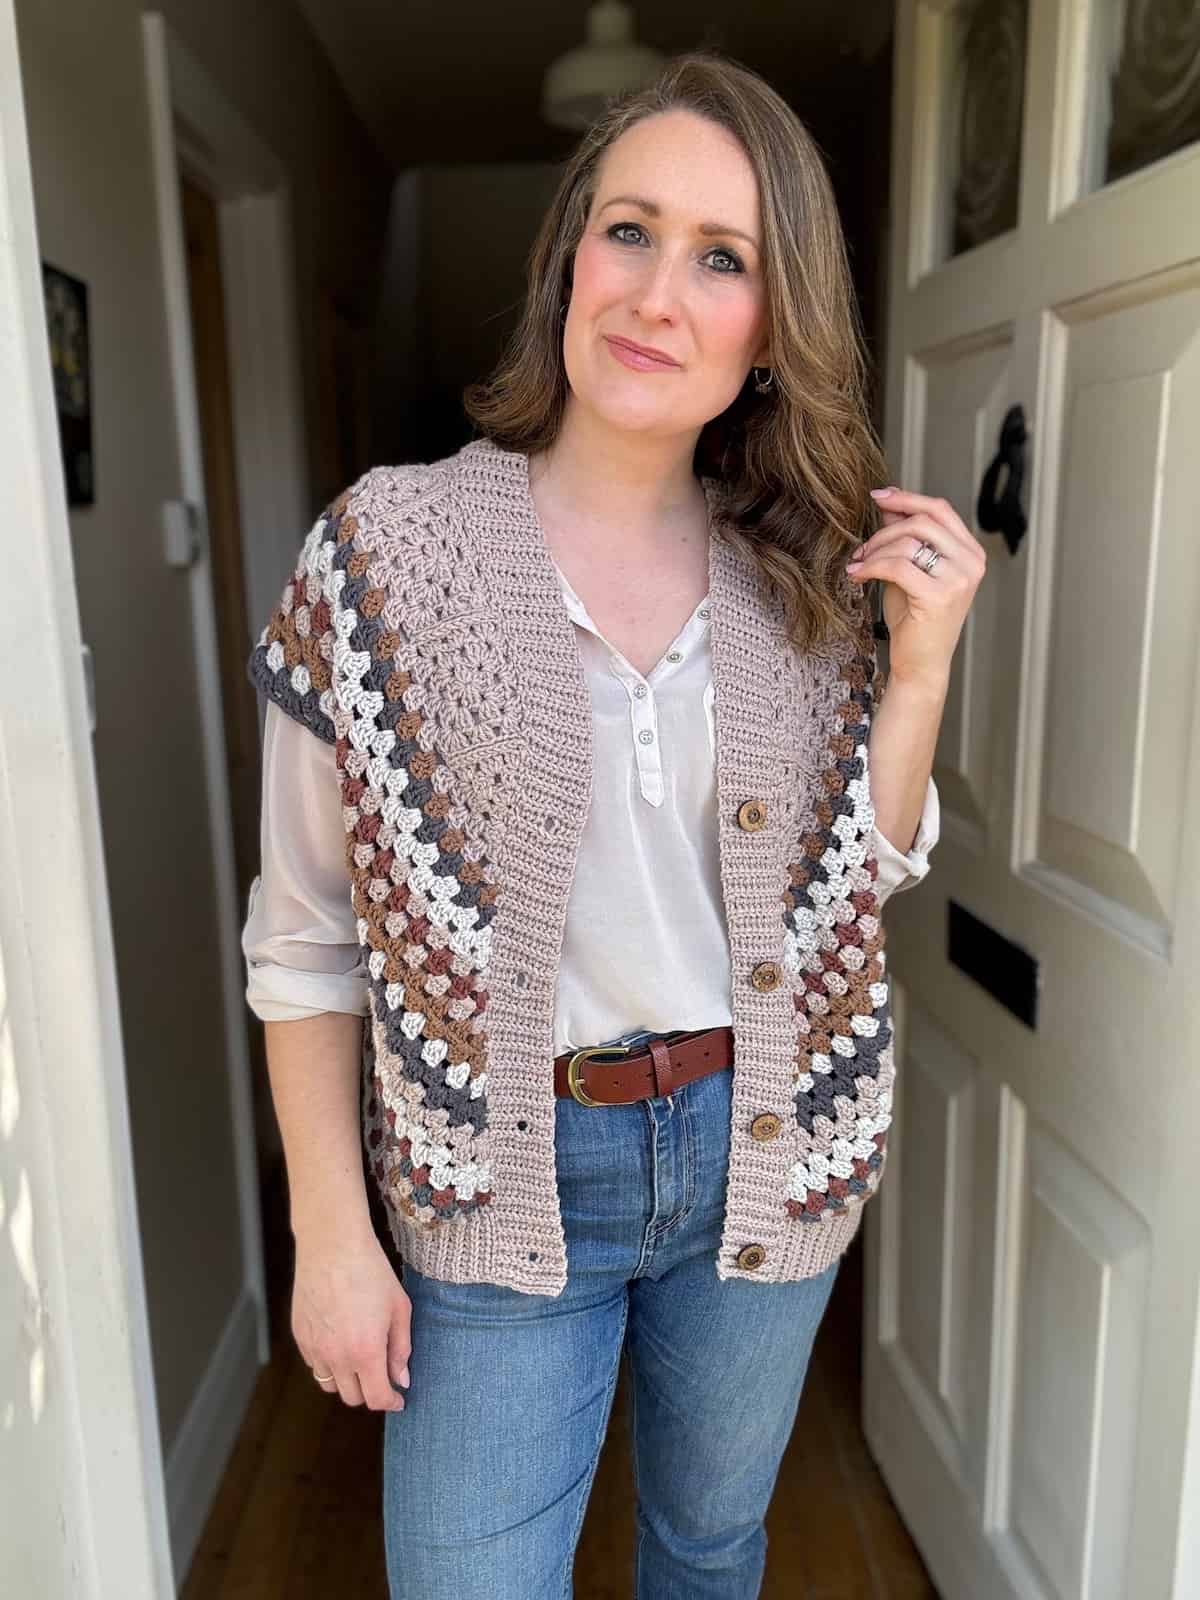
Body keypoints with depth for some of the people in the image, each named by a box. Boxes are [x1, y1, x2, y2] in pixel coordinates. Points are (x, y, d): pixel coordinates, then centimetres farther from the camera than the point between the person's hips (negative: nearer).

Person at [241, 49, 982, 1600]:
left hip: (764, 1151, 4)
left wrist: (924, 660, -11)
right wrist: (332, 1235, -6)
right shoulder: (388, 543, -12)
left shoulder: (808, 580, -2)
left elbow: (861, 879, 2)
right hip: (507, 1180, -2)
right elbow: (306, 931, -8)